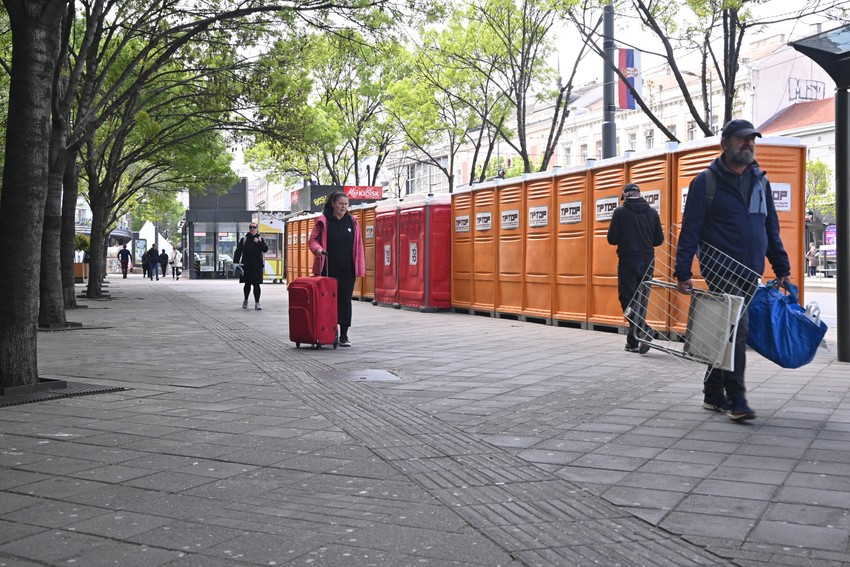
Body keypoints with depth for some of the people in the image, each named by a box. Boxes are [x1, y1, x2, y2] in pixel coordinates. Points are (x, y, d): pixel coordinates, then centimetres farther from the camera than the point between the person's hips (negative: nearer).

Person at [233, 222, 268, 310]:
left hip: (257, 266, 0)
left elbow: (265, 249, -2)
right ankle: (245, 301, 30)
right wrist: (235, 262, -8)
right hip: (246, 265, 0)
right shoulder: (244, 239, 5)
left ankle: (257, 303, 0)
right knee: (247, 284, 10)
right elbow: (238, 252, 1)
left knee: (256, 284, -4)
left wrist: (258, 242, -12)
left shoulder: (260, 239, 8)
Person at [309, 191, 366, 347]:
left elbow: (358, 246, 8)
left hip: (347, 270, 2)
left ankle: (344, 336, 9)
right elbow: (313, 239, 3)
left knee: (345, 301, 3)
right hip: (328, 269, -2)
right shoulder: (323, 221, 2)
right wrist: (317, 248, -20)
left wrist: (360, 269, 3)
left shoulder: (352, 222, 8)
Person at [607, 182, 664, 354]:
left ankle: (643, 331, -22)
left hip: (627, 262, -4)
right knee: (641, 300, 10)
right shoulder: (652, 212, 4)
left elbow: (612, 239, -8)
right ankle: (633, 342, 15)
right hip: (647, 262, 4)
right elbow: (659, 240, 6)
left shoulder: (620, 212, -7)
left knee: (627, 299, 1)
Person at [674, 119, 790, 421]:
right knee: (735, 329, -15)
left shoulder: (760, 181, 16)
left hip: (752, 272, 6)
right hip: (722, 269, -6)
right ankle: (736, 399, -10)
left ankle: (714, 393, 20)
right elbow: (690, 230, -5)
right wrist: (683, 272, -10)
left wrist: (782, 268, 15)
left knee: (726, 334, 10)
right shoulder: (706, 182, -2)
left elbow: (771, 228, 20)